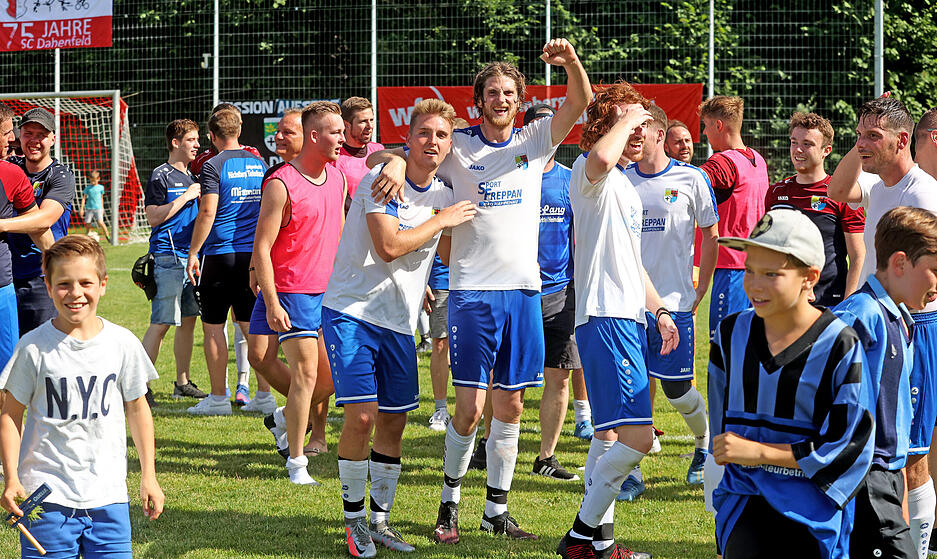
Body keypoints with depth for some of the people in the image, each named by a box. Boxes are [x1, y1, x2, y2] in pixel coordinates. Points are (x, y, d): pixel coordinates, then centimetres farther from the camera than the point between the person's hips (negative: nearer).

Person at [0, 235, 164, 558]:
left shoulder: (123, 343, 1)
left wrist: (149, 476, 12)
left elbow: (137, 409, 12)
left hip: (108, 492, 2)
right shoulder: (34, 347, -5)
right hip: (47, 493, -2)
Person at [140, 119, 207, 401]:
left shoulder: (189, 177, 19)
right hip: (169, 257, -9)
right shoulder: (161, 176, -7)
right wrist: (187, 196, -14)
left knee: (188, 320, 11)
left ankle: (182, 383, 20)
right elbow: (154, 216, -16)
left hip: (190, 256, 9)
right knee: (162, 323, -13)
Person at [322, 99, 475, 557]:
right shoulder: (380, 181, -12)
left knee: (393, 421, 7)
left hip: (399, 321, 6)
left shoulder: (444, 194, 9)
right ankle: (354, 517, 2)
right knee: (362, 415, -13)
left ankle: (380, 520, 20)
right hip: (351, 311, -6)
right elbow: (389, 246, -23)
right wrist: (443, 221, -15)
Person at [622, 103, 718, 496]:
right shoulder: (620, 180, 6)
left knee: (678, 391, 3)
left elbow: (710, 235, 5)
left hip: (675, 303, -3)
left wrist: (700, 290, 2)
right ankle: (631, 474, 5)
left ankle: (705, 445, 32)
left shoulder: (691, 179, -2)